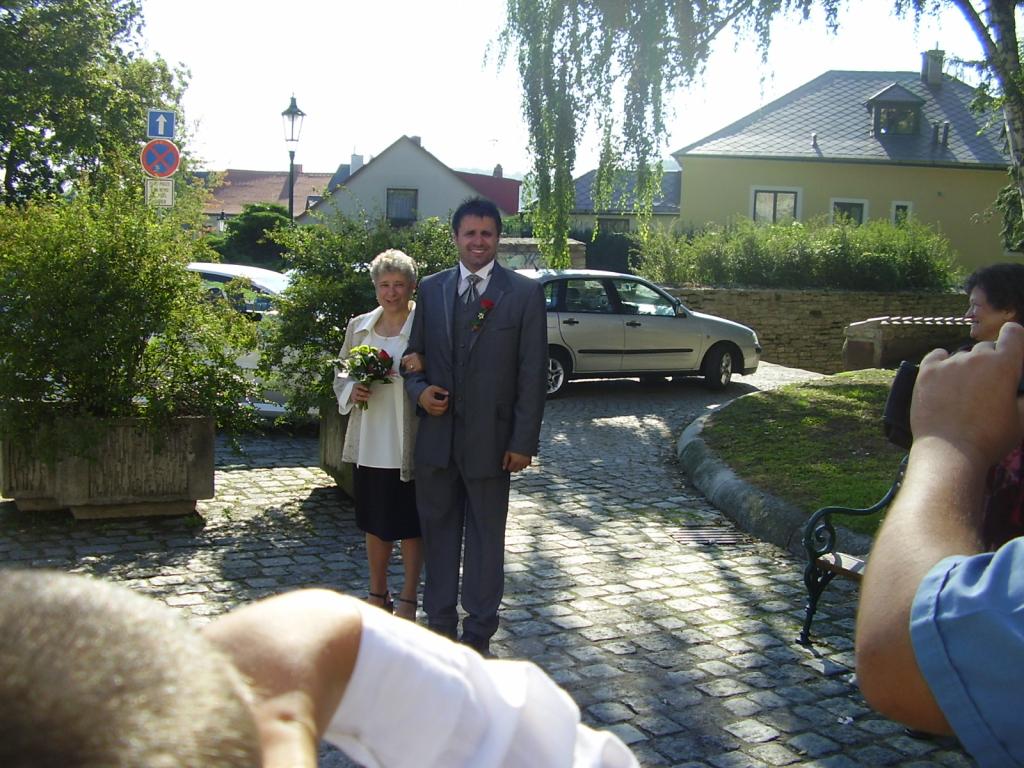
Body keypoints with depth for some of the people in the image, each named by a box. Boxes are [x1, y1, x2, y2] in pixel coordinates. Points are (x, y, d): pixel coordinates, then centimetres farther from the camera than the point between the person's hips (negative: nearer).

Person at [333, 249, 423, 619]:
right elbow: (341, 374, 16)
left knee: (411, 525, 7)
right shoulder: (359, 326, 8)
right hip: (369, 446, 5)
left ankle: (408, 598, 22)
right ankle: (378, 592, 32)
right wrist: (351, 390, -5)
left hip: (410, 446, -5)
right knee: (374, 522, 16)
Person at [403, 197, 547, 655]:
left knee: (486, 536, 9)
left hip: (490, 438, -3)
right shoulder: (431, 289, 7)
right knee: (438, 530, 13)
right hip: (436, 434, 4)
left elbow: (533, 373, -6)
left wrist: (523, 442, -10)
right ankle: (439, 622, 29)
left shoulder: (524, 294, -4)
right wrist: (419, 390, -8)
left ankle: (478, 634, 22)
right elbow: (415, 354, 14)